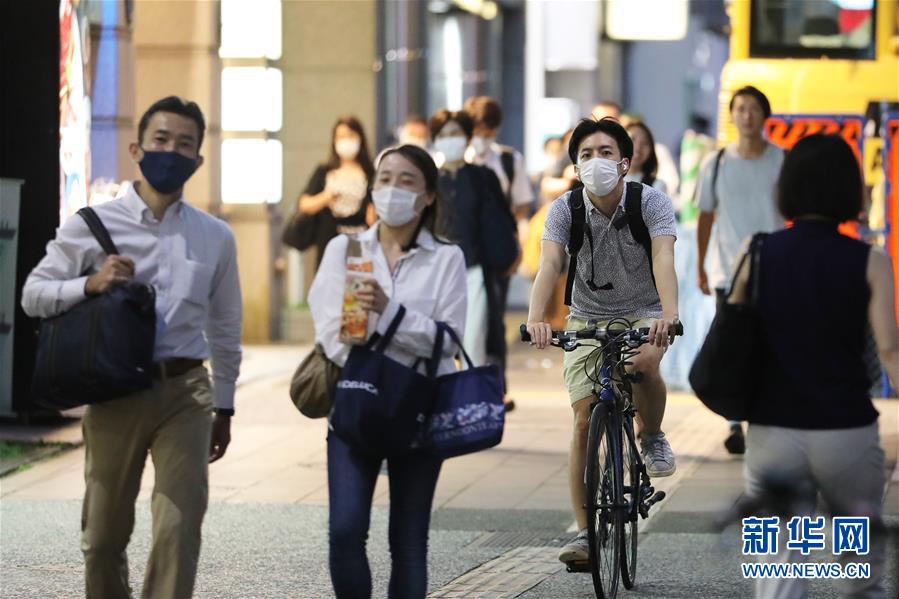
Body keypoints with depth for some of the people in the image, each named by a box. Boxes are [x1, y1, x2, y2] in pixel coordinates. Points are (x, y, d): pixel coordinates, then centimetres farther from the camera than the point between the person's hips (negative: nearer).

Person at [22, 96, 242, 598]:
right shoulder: (92, 226, 1)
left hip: (185, 392, 1)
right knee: (104, 536, 8)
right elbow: (33, 295, 3)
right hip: (115, 391, -1)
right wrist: (90, 285, -15)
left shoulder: (215, 237, 10)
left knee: (180, 530, -11)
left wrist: (224, 405, 19)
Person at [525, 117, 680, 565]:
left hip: (644, 314, -1)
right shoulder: (565, 209, -12)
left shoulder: (651, 202, -15)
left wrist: (669, 313, -49)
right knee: (584, 421, -10)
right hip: (588, 320, 2)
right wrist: (536, 318, -44)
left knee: (643, 362, -36)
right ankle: (584, 532, -4)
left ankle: (652, 436, -4)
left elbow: (663, 258, -30)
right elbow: (550, 265, -25)